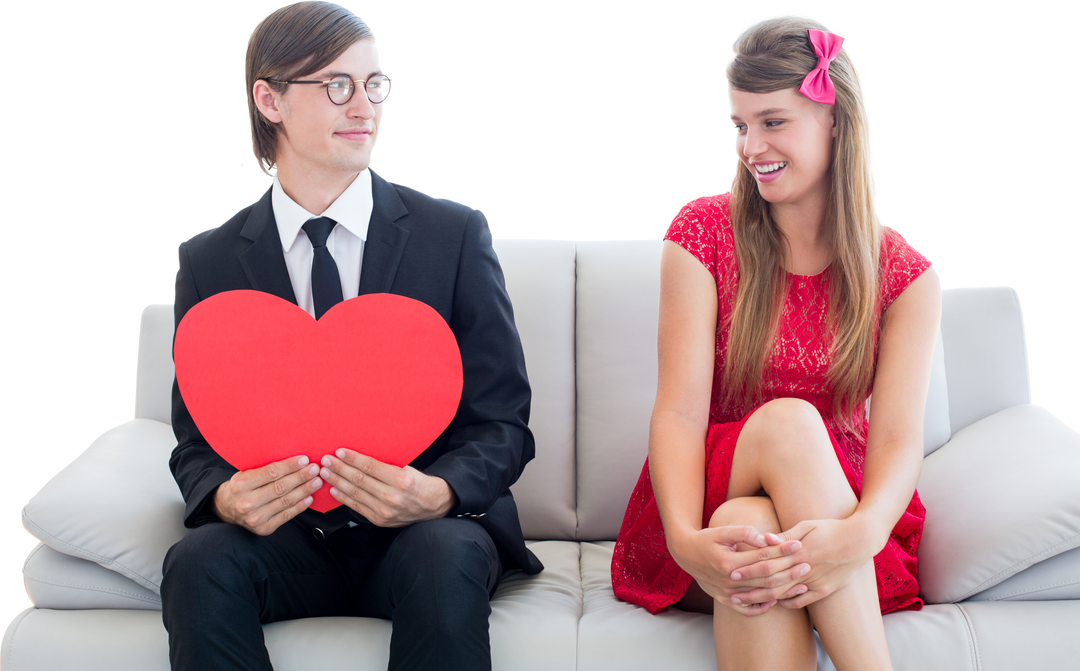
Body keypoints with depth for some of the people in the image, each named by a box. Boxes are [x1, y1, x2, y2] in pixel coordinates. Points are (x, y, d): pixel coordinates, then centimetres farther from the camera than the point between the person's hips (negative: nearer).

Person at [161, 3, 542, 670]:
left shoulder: (456, 233, -1)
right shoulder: (208, 263, 4)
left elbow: (502, 423, -1)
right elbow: (197, 443, 6)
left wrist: (436, 494, -22)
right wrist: (228, 497, -19)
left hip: (426, 525, -1)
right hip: (284, 535, 2)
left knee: (448, 559, -34)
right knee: (199, 563, -29)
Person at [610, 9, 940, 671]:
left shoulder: (904, 274, 1)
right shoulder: (703, 229, -1)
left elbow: (898, 440, -11)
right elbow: (680, 410, -11)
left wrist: (858, 535, -35)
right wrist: (686, 538, -31)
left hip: (838, 512, 0)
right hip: (711, 503, 1)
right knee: (788, 419, -32)